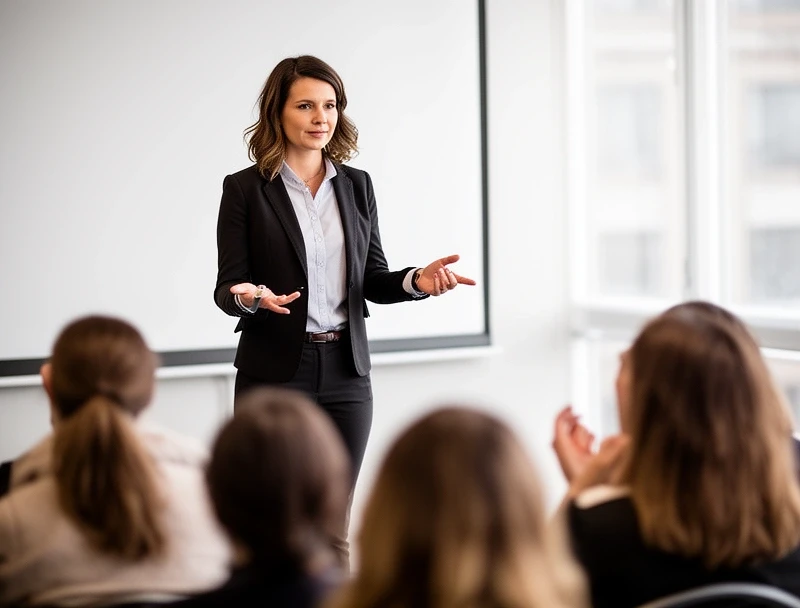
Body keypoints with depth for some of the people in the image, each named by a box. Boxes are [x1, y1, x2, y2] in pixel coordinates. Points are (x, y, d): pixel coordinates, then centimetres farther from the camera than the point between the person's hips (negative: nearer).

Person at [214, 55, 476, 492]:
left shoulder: (356, 185, 10)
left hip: (346, 372, 3)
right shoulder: (245, 189, -2)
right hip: (275, 372, -3)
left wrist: (415, 280, -8)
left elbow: (371, 280, 12)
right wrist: (248, 297, -25)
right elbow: (227, 288, -3)